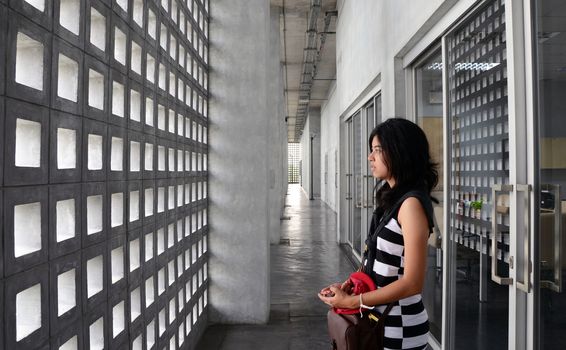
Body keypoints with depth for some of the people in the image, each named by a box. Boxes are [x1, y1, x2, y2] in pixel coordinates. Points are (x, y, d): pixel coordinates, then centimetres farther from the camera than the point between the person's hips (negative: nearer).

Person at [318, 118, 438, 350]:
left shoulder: (411, 203, -20)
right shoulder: (391, 198, 6)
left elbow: (412, 283, -23)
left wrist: (351, 301, -19)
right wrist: (351, 285, -2)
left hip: (399, 325, -7)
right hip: (379, 317, 7)